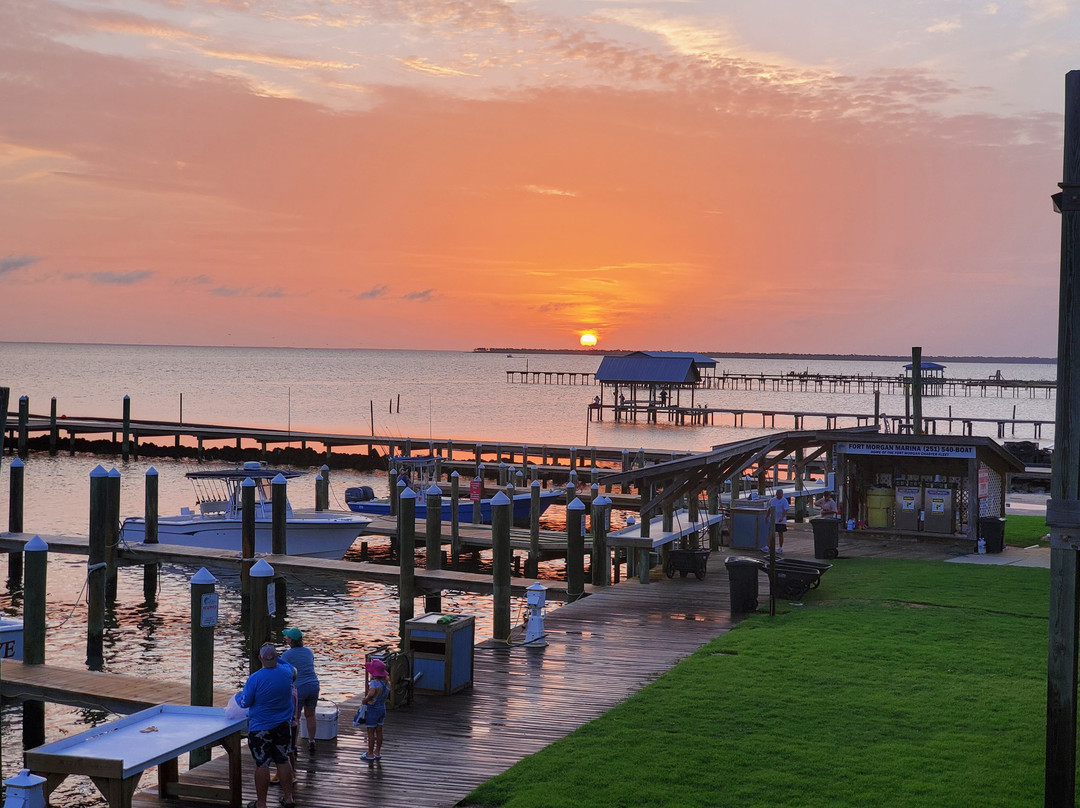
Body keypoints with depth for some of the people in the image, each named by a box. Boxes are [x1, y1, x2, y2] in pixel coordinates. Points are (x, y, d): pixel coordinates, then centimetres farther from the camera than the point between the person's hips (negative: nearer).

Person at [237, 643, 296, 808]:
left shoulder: (254, 679, -19)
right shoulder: (286, 672, -4)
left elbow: (245, 703, -9)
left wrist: (239, 696, 12)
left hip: (260, 729, -5)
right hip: (283, 727, 5)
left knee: (262, 764, 2)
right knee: (283, 760, 15)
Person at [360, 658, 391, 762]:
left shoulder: (374, 683, -24)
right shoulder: (386, 682, 1)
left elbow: (371, 694, -37)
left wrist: (364, 701, -19)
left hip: (373, 709, -8)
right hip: (382, 708, 8)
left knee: (371, 732, 3)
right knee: (379, 731, 15)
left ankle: (370, 754, 9)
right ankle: (377, 752, 22)